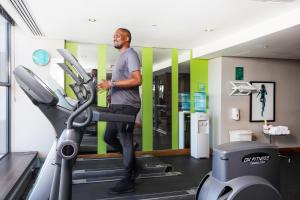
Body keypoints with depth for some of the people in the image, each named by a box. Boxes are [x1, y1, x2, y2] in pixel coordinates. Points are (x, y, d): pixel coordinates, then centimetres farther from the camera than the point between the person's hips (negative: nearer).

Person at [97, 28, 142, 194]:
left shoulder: (130, 54, -6)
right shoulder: (121, 57, 24)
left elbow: (137, 80, -19)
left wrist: (112, 83, -21)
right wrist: (109, 86, 13)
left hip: (126, 106, -10)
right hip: (117, 105, 10)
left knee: (126, 142, -4)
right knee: (108, 137, 14)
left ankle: (128, 181, 9)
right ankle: (133, 164, 28)